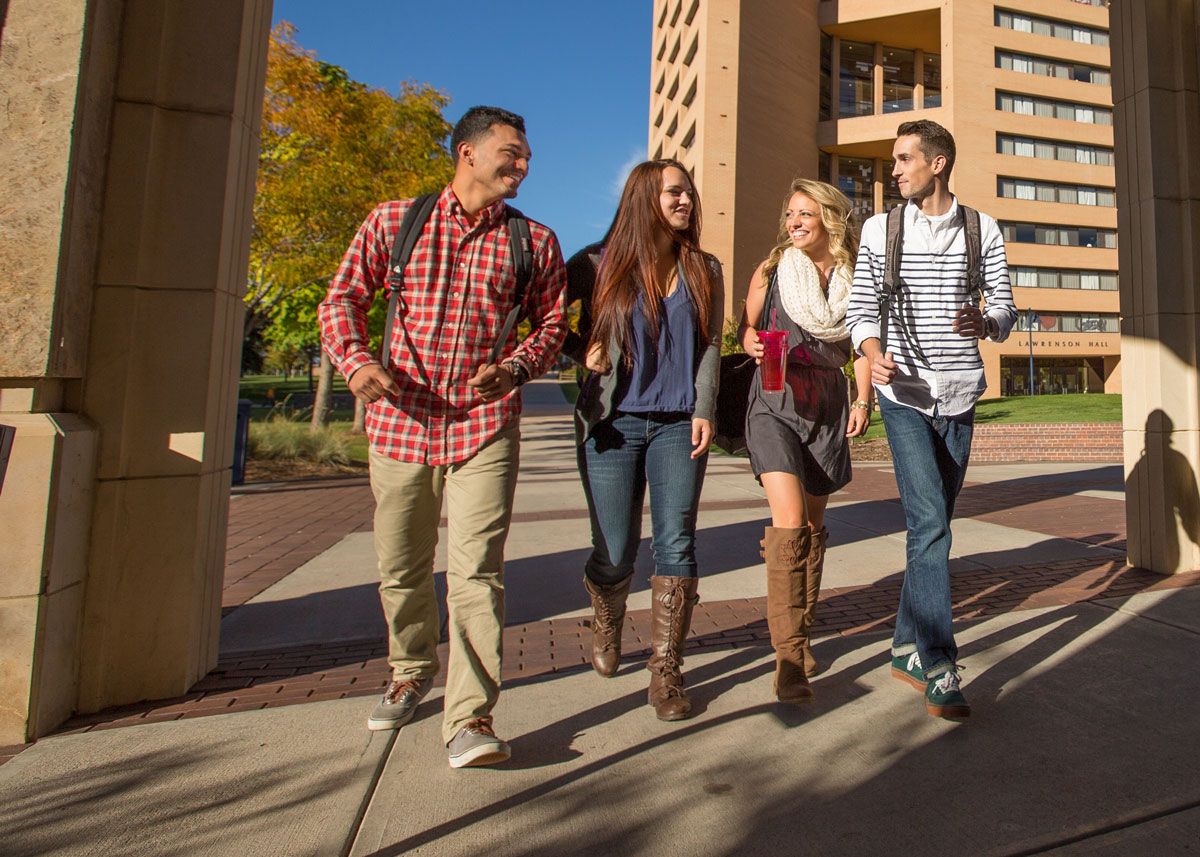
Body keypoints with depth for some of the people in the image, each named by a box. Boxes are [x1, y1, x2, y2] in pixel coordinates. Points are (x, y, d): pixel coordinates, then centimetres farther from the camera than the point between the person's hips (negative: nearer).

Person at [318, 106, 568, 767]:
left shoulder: (534, 241, 9)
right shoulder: (392, 221, 9)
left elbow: (552, 322, 11)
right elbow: (343, 299, 9)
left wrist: (515, 367, -9)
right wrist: (356, 360, -11)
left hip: (486, 424, -1)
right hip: (400, 420, 2)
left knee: (476, 570, -9)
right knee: (400, 568, 13)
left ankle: (469, 717, 1)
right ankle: (411, 670, 38)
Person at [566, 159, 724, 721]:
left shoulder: (704, 270, 13)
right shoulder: (598, 264, 4)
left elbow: (710, 346, 11)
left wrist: (703, 410, -2)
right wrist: (582, 349, -6)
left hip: (678, 426, 2)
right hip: (612, 425, -2)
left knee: (676, 544, -6)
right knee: (615, 554, 3)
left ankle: (665, 671, 6)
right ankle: (606, 623, 36)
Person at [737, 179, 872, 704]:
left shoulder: (852, 278, 8)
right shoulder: (772, 269, 4)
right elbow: (745, 328, 13)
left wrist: (862, 400, 1)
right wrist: (754, 345, -10)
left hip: (827, 409, 3)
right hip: (775, 404, -3)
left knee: (813, 526, 10)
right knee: (789, 522, -17)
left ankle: (801, 635, 26)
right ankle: (788, 652, -11)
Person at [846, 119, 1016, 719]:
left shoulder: (982, 230, 7)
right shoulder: (880, 230, 6)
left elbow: (1004, 310, 6)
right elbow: (860, 307, 4)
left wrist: (985, 323, -18)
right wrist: (873, 353, -16)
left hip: (960, 397, 3)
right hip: (904, 394, -2)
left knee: (933, 525, 10)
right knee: (929, 522, -15)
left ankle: (907, 648, 25)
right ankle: (939, 668, -8)